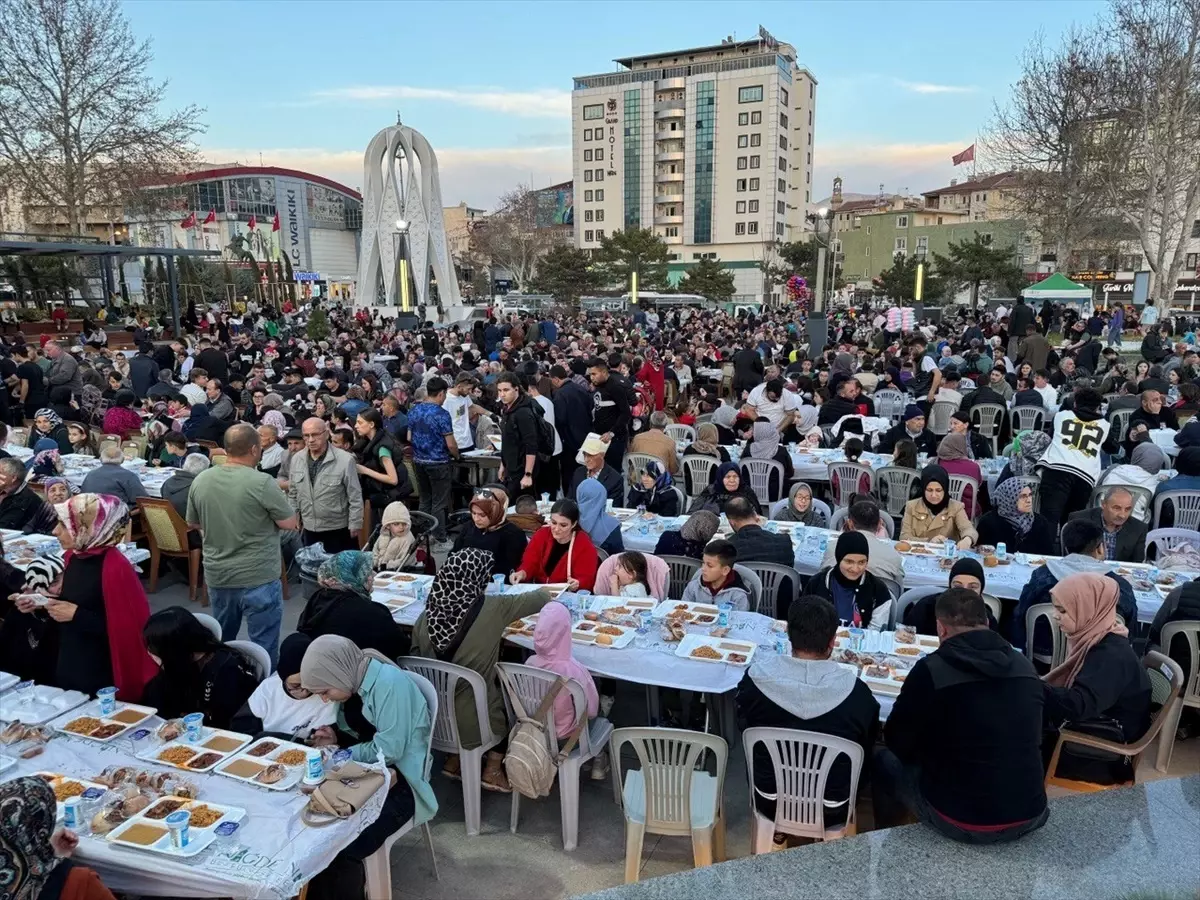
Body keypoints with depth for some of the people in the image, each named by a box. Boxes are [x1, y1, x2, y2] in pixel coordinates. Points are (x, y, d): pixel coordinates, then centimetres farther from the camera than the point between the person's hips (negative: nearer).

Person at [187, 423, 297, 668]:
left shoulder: (200, 481, -1)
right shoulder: (262, 482, -18)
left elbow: (193, 523, 13)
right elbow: (290, 523, -10)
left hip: (217, 576, 6)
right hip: (259, 578, -6)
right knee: (263, 647, 5)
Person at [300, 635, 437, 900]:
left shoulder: (390, 682, -23)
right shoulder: (353, 682, 2)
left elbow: (388, 751, -22)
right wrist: (335, 741, -5)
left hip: (397, 781, -8)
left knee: (340, 848, -24)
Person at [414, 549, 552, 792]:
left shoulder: (427, 616, -9)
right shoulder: (492, 609, -18)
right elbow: (542, 598, -5)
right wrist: (544, 595, 19)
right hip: (472, 723, -4)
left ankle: (454, 759, 31)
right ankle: (492, 770, 25)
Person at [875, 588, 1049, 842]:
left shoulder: (930, 670, -16)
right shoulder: (1025, 667, 0)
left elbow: (897, 743, -3)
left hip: (961, 821, -5)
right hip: (1030, 816, 5)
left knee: (885, 761, 21)